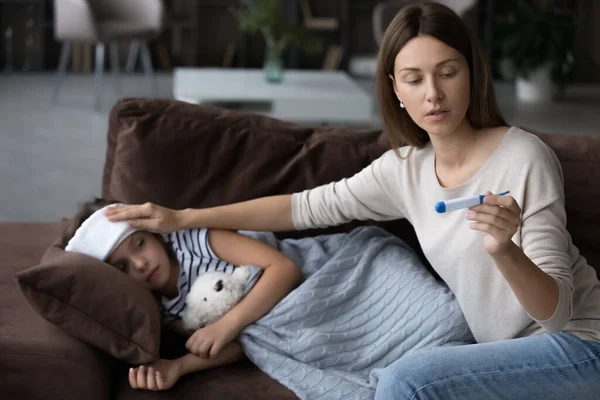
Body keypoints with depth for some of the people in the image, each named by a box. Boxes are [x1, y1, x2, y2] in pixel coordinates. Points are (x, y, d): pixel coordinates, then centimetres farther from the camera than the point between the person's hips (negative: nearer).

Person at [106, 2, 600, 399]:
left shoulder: (523, 158, -19)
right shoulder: (406, 170, 1)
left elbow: (557, 310, -20)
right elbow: (308, 207, 9)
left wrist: (504, 250, -41)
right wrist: (184, 218, 7)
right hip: (506, 351, 7)